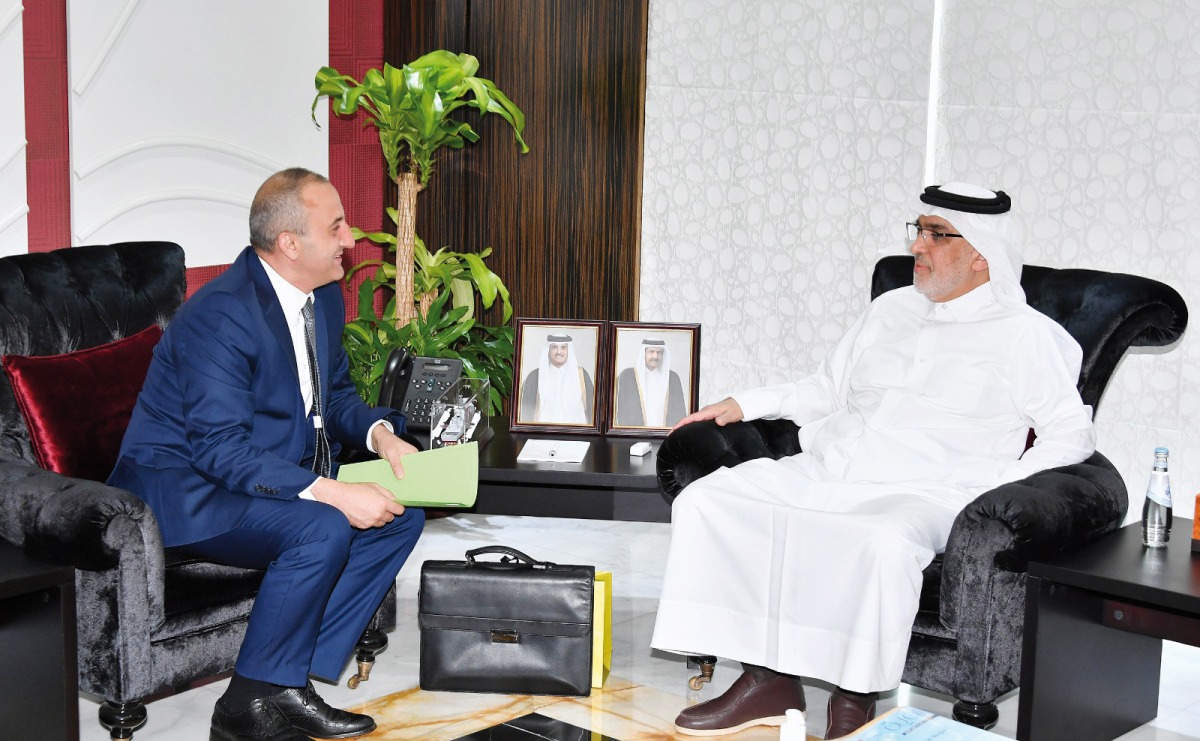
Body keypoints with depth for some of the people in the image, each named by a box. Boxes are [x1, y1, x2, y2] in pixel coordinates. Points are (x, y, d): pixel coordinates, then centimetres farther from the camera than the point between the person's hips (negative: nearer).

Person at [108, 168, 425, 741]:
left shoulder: (324, 296, 4)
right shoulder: (220, 314, -24)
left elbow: (334, 391, 17)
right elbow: (221, 450, -28)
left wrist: (379, 433, -6)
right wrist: (331, 493, -33)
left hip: (277, 474, 9)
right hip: (184, 488, -9)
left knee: (400, 513, -5)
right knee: (322, 530, -31)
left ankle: (291, 681, -6)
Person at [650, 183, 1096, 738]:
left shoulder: (1023, 335, 4)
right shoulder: (890, 309, 21)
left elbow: (1071, 432, -1)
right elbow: (826, 391, 27)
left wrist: (1002, 484, -17)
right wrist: (744, 404, 15)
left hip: (922, 492, -6)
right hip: (823, 473, 6)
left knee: (887, 539, -41)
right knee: (704, 500, -13)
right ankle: (768, 680, -12)